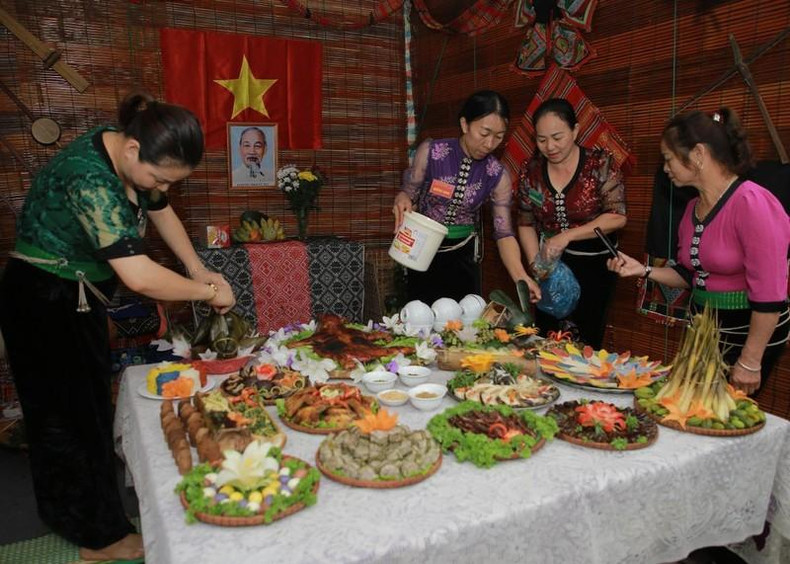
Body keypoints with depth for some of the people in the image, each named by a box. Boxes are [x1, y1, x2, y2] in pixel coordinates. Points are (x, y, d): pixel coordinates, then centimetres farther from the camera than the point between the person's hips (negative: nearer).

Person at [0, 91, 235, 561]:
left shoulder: (134, 161, -7)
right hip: (44, 302, -9)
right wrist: (208, 292, -26)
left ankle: (74, 513, 39)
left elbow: (162, 212, 12)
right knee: (69, 416, 2)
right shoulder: (91, 177, -34)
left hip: (81, 297, 9)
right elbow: (139, 277, -41)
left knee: (91, 405, 18)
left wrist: (199, 270, 2)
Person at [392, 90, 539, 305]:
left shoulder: (498, 175, -10)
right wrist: (402, 200, -29)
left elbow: (504, 233, -11)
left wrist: (521, 276, -26)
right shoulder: (431, 152, -14)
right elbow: (409, 193, -4)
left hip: (463, 255, 1)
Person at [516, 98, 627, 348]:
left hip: (594, 266, -3)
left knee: (584, 344, 7)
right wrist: (536, 265, -7)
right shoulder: (530, 171, -2)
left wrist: (567, 236, -23)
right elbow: (526, 225, 4)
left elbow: (617, 217, -16)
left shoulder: (600, 163, -11)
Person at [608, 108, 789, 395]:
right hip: (704, 328, 8)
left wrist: (750, 362, -19)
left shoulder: (751, 202, -21)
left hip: (749, 332, -7)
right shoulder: (693, 208, 4)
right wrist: (644, 271, -2)